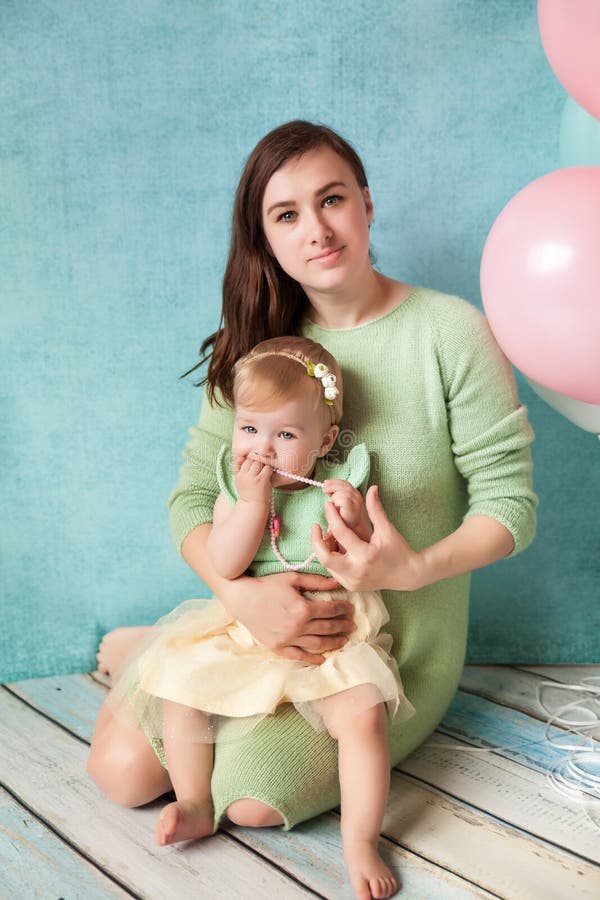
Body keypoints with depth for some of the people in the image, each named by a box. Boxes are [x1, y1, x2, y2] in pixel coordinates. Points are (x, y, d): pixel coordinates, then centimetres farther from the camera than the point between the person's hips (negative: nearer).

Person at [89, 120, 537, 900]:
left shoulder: (453, 332, -13)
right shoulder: (256, 345, -1)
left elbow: (510, 503, -12)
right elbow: (194, 498, -6)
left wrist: (416, 567, -30)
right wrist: (243, 593, -25)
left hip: (395, 641, -2)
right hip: (270, 618, 3)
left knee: (250, 794, -19)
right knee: (122, 770, -6)